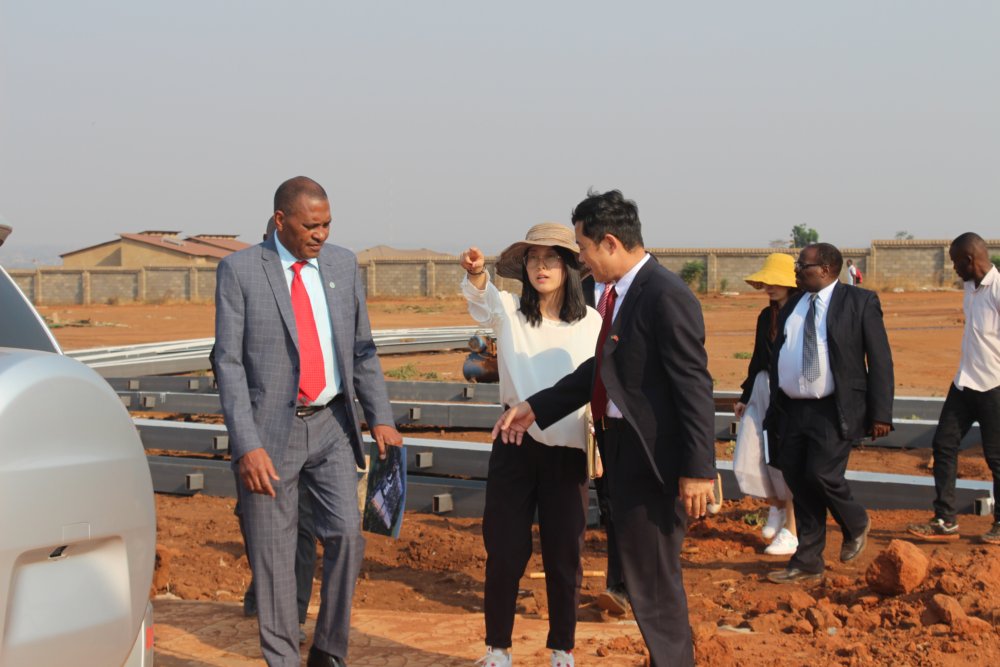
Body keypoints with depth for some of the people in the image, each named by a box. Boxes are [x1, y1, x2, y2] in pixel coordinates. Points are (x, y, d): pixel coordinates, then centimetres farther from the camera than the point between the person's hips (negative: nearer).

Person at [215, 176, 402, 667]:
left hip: (331, 426, 3)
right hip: (270, 430, -3)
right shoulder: (239, 271, -5)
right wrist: (247, 445, -16)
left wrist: (380, 419, 1)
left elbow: (362, 349, 11)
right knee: (272, 554, 3)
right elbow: (229, 363, -8)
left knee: (345, 533, -8)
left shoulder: (343, 265, 7)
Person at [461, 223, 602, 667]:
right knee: (504, 551, 4)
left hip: (568, 451, 0)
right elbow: (482, 299, -25)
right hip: (515, 446, 0)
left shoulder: (592, 323, 1)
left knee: (563, 555, 7)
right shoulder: (509, 311, -2)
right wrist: (476, 273, -47)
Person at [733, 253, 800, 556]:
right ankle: (777, 506, 27)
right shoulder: (766, 316, 13)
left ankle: (791, 531, 10)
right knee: (748, 460, 0)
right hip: (763, 390, 6)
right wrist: (745, 396, 20)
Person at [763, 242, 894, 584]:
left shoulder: (860, 301, -4)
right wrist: (774, 409, 13)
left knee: (821, 475, -16)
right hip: (792, 410, 6)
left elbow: (880, 359, -6)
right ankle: (807, 563, 16)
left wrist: (881, 414, -12)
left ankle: (856, 524, 15)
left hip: (834, 411, -6)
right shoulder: (792, 305, 12)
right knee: (798, 482, 6)